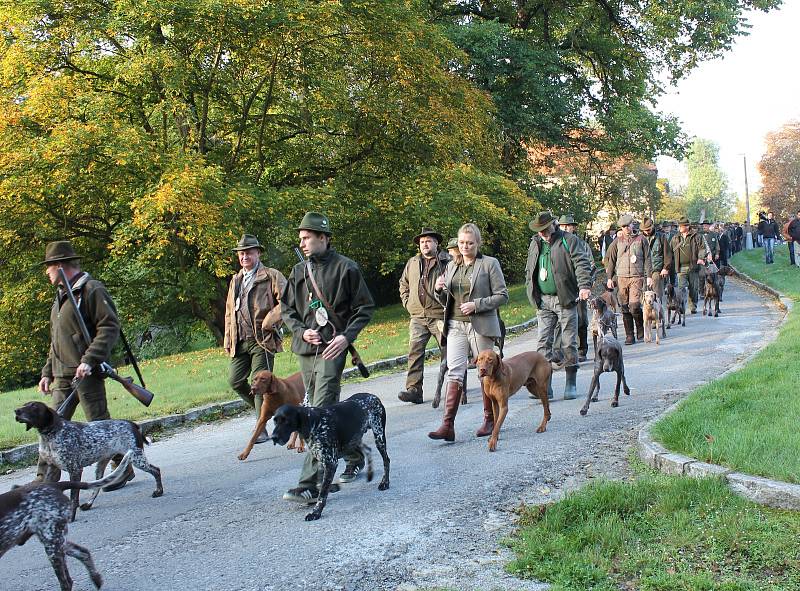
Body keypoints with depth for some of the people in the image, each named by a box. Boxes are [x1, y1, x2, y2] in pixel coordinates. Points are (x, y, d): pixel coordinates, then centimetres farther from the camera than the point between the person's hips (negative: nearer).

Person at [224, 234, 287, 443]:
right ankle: (264, 408, 26)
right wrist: (228, 341, 16)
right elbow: (229, 312, 22)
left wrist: (269, 321, -15)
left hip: (263, 340, -7)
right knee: (235, 381, 5)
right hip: (240, 342, 7)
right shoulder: (235, 281, 19)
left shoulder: (272, 276, -1)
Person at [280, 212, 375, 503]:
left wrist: (346, 337, -14)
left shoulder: (346, 268, -4)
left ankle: (310, 484, -16)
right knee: (327, 409, 15)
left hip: (331, 350, -7)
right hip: (305, 348, 7)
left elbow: (364, 308, -2)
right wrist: (302, 331, -2)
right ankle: (354, 457, 36)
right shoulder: (298, 271, 11)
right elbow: (286, 309, 16)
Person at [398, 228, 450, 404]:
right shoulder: (412, 263, 15)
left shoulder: (447, 262, -2)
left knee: (448, 352, 3)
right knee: (415, 352, -6)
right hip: (418, 317, 4)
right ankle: (414, 390, -7)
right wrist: (407, 303, 15)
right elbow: (403, 284, 26)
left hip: (440, 315, -4)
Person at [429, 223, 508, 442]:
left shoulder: (490, 264, -1)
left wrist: (476, 305, -15)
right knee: (454, 373, -7)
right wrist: (440, 290, -2)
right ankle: (447, 425, -13)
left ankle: (490, 420, 20)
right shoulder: (451, 266, 14)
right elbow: (446, 301, 20)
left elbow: (502, 296, -4)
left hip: (481, 325, -4)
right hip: (455, 325, 4)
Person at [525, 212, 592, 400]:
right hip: (544, 301, 4)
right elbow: (529, 270, 21)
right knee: (543, 342, -1)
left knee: (569, 343, 1)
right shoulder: (535, 244, 13)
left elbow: (582, 263, -11)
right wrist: (532, 293, 11)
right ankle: (544, 384, 2)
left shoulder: (569, 240, -3)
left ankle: (571, 384, 12)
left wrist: (584, 285, -26)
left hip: (565, 300, -4)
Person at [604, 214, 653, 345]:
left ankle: (641, 331, 9)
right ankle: (629, 335, 9)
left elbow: (647, 259, 6)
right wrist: (609, 277, 7)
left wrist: (649, 276, -1)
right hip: (621, 278, 3)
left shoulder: (641, 239, 5)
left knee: (634, 306, -13)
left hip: (637, 277, -3)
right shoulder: (617, 241, 10)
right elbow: (610, 259, 13)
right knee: (625, 308, 2)